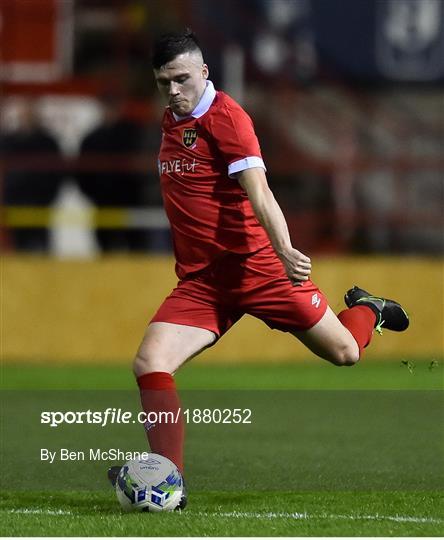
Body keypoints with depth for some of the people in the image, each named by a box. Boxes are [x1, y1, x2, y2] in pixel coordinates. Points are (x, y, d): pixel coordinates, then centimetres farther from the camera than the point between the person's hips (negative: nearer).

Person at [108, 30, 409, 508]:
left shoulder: (225, 116, -14)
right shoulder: (170, 119, 10)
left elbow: (258, 191, -24)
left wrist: (284, 250, -37)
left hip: (257, 266, -6)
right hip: (199, 282, 6)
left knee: (344, 353, 8)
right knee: (149, 363, -18)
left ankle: (365, 309, 44)